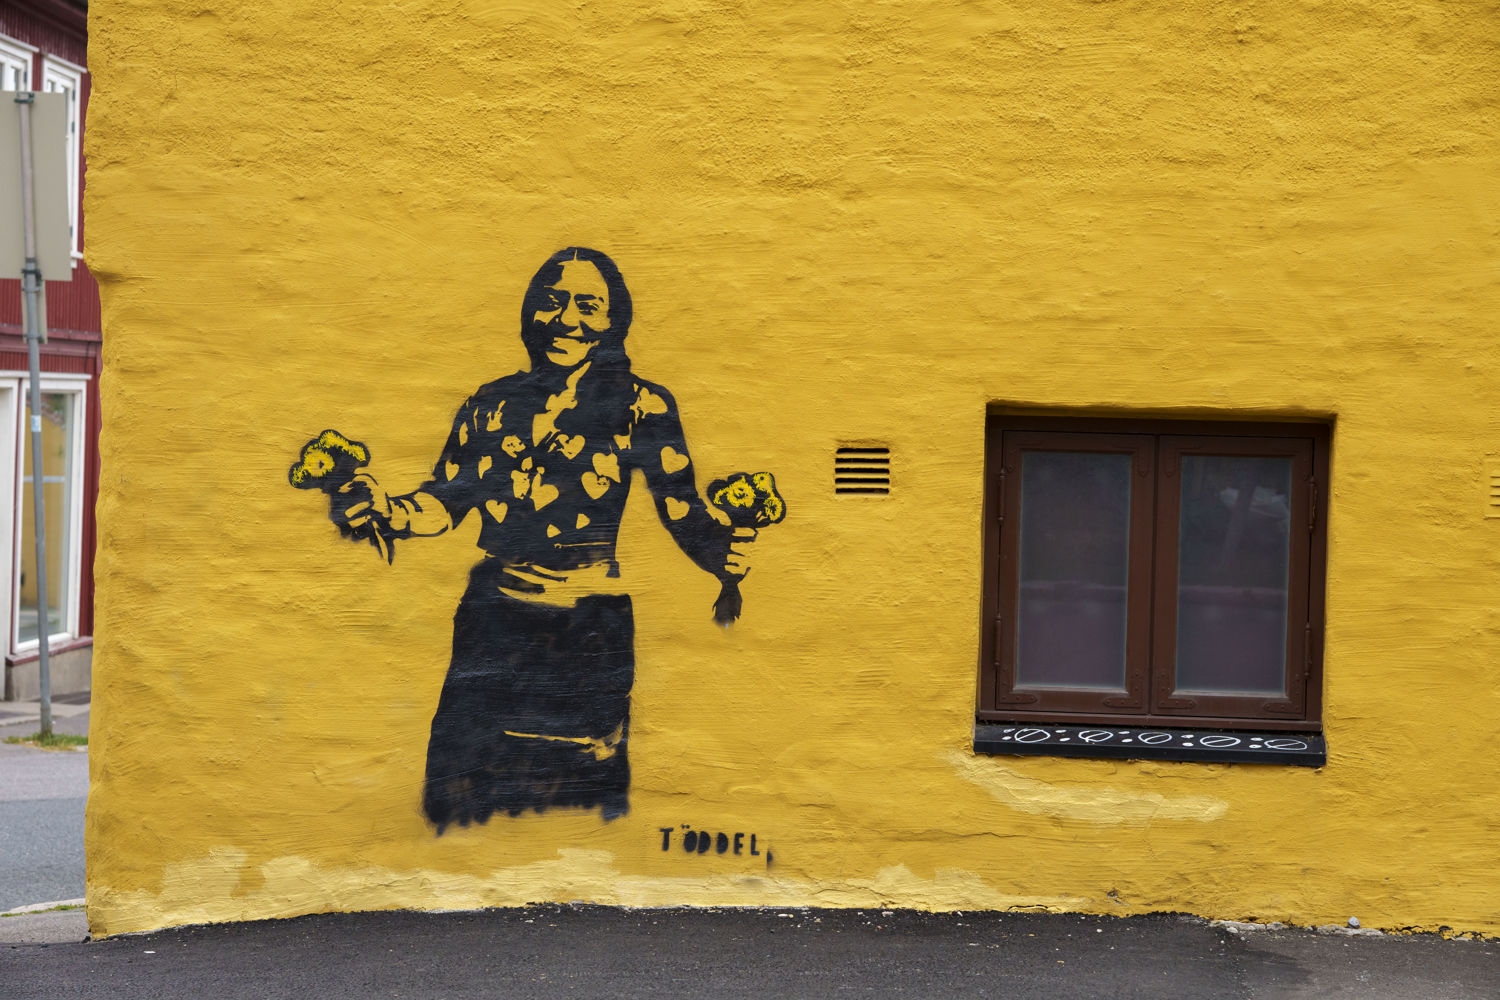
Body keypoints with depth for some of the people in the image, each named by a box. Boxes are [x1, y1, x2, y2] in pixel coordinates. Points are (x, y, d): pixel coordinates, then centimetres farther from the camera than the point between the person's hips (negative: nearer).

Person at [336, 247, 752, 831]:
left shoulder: (638, 406, 3)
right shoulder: (494, 404, 12)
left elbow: (682, 509, -5)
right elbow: (446, 499, 14)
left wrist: (725, 547, -25)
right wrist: (383, 510, -5)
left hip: (590, 630, -3)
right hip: (493, 623, 3)